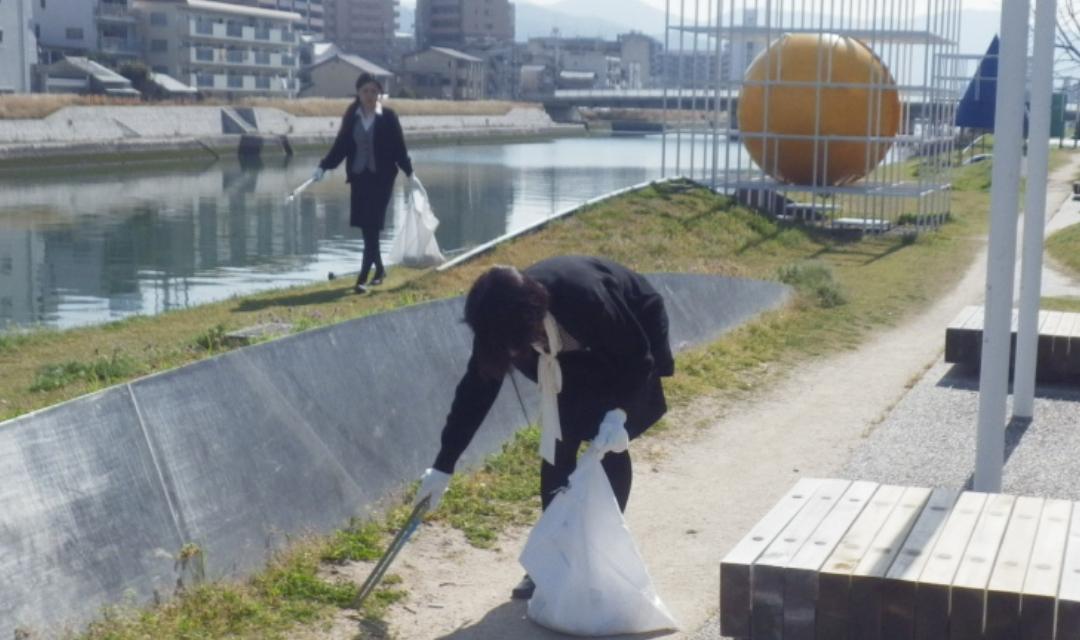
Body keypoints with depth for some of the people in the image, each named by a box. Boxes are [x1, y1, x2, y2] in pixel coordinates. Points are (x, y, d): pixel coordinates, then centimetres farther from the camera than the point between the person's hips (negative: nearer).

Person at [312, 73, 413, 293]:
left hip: (382, 178, -4)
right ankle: (379, 269, 28)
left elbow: (399, 148, -1)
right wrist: (323, 166, -1)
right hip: (359, 177, 4)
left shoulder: (388, 116, -4)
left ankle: (363, 278, -9)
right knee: (366, 227, 9)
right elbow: (341, 145, 6)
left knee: (372, 227, -7)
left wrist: (409, 173, -2)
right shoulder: (351, 116, 4)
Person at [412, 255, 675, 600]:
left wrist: (619, 412, -40)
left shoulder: (584, 299, -42)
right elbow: (476, 387, -18)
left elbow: (638, 356, -27)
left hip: (626, 346, -4)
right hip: (573, 355, 4)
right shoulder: (503, 316, -26)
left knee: (610, 446, -10)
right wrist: (444, 466, -16)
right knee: (557, 445, -4)